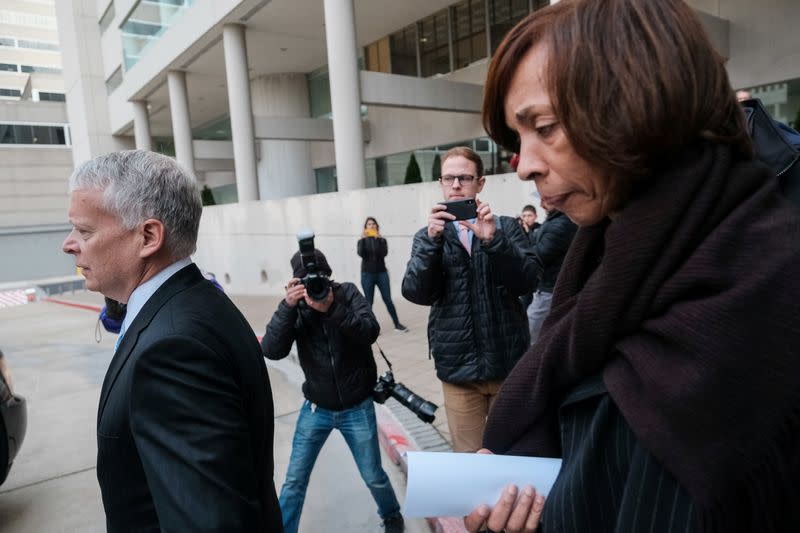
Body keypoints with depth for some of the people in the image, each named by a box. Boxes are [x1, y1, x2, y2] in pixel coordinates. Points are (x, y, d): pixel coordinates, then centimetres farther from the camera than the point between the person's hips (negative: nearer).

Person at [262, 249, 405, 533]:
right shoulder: (295, 306, -8)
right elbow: (271, 350, -20)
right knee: (294, 479, 2)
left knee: (374, 477, 12)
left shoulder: (347, 293, -10)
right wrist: (288, 305, -32)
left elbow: (371, 332, -25)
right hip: (316, 408, 1)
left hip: (357, 408, -1)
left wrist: (332, 308, -39)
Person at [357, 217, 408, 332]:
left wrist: (378, 239, -18)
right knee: (369, 302, 1)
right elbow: (360, 254, -14)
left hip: (382, 273, 1)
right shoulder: (362, 241, 5)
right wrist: (363, 239, -20)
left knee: (388, 300, 0)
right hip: (367, 274, -1)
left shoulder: (382, 240, 6)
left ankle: (397, 324, 7)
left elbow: (384, 253, -12)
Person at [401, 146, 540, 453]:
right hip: (458, 367, 0)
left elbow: (528, 282, -9)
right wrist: (432, 241, -21)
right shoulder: (428, 236, 5)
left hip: (508, 363, 0)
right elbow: (415, 293, -8)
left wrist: (493, 240, -23)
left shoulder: (506, 228, 3)